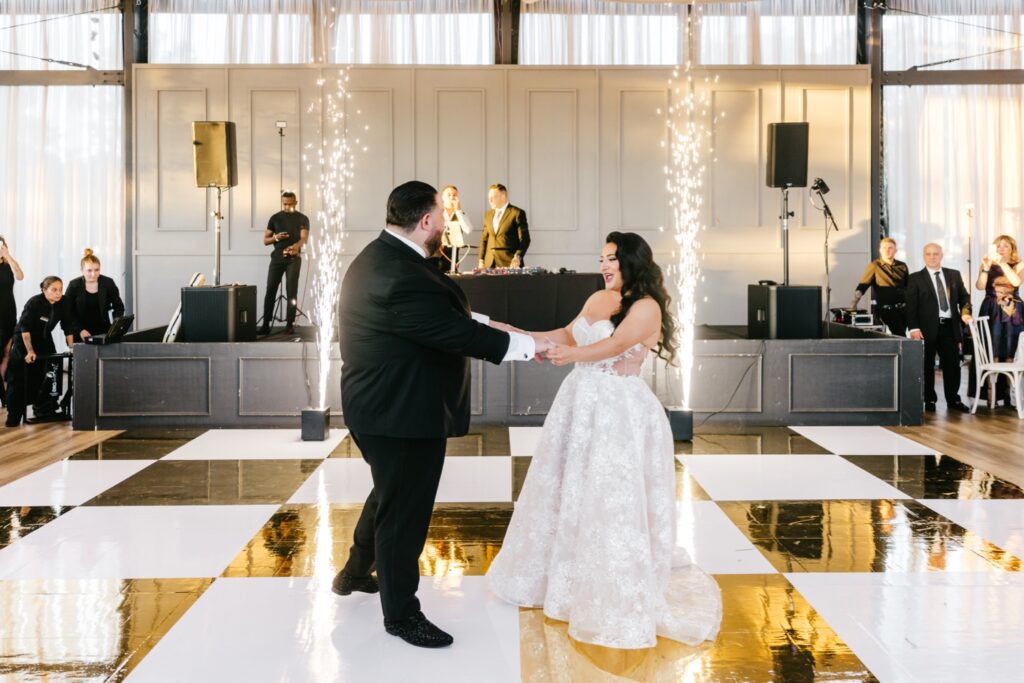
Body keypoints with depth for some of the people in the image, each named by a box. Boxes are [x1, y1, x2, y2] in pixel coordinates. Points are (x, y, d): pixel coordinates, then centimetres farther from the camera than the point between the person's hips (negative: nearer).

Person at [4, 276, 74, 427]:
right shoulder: (34, 302, -24)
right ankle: (14, 416, -5)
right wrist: (30, 351, -25)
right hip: (24, 340, -4)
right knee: (19, 379, -8)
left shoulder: (63, 303, -12)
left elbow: (67, 327, -4)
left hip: (44, 340, 4)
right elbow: (25, 328, -22)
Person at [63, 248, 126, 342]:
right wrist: (80, 330, -13)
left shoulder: (108, 283, 1)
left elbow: (118, 306, 11)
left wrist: (117, 321, -8)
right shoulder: (74, 285, -1)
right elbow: (67, 313, 0)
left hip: (103, 332, 0)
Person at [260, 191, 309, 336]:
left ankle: (290, 324, -2)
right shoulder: (275, 218, 9)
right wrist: (276, 238, -12)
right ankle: (266, 325, 0)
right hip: (277, 258, 2)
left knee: (291, 291, -5)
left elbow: (304, 238, -11)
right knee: (270, 291, -3)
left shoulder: (302, 219, 4)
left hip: (293, 259, -2)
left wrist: (295, 246, -33)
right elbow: (265, 240, 10)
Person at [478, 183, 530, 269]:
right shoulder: (488, 215, 17)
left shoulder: (517, 213, -1)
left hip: (510, 263, -5)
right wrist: (481, 260, 9)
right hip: (490, 264, 5)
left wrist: (518, 257, -17)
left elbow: (524, 239, -5)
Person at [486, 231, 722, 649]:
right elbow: (568, 336, 16)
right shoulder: (597, 299, 12)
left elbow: (616, 344, -26)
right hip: (580, 404, 8)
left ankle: (619, 600, 7)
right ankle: (569, 579, 33)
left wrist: (573, 354, -42)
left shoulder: (647, 306, -12)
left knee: (613, 501, -5)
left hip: (619, 412, -8)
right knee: (569, 492, 15)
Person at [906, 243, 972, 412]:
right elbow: (911, 305, -5)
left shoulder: (954, 275, 12)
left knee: (953, 365, 5)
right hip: (927, 328, -3)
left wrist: (965, 312, -7)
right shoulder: (915, 278, 0)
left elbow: (964, 296, 13)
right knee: (927, 366, 5)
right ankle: (929, 400, 15)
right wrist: (914, 328, -13)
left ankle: (953, 400, 16)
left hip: (950, 326, 3)